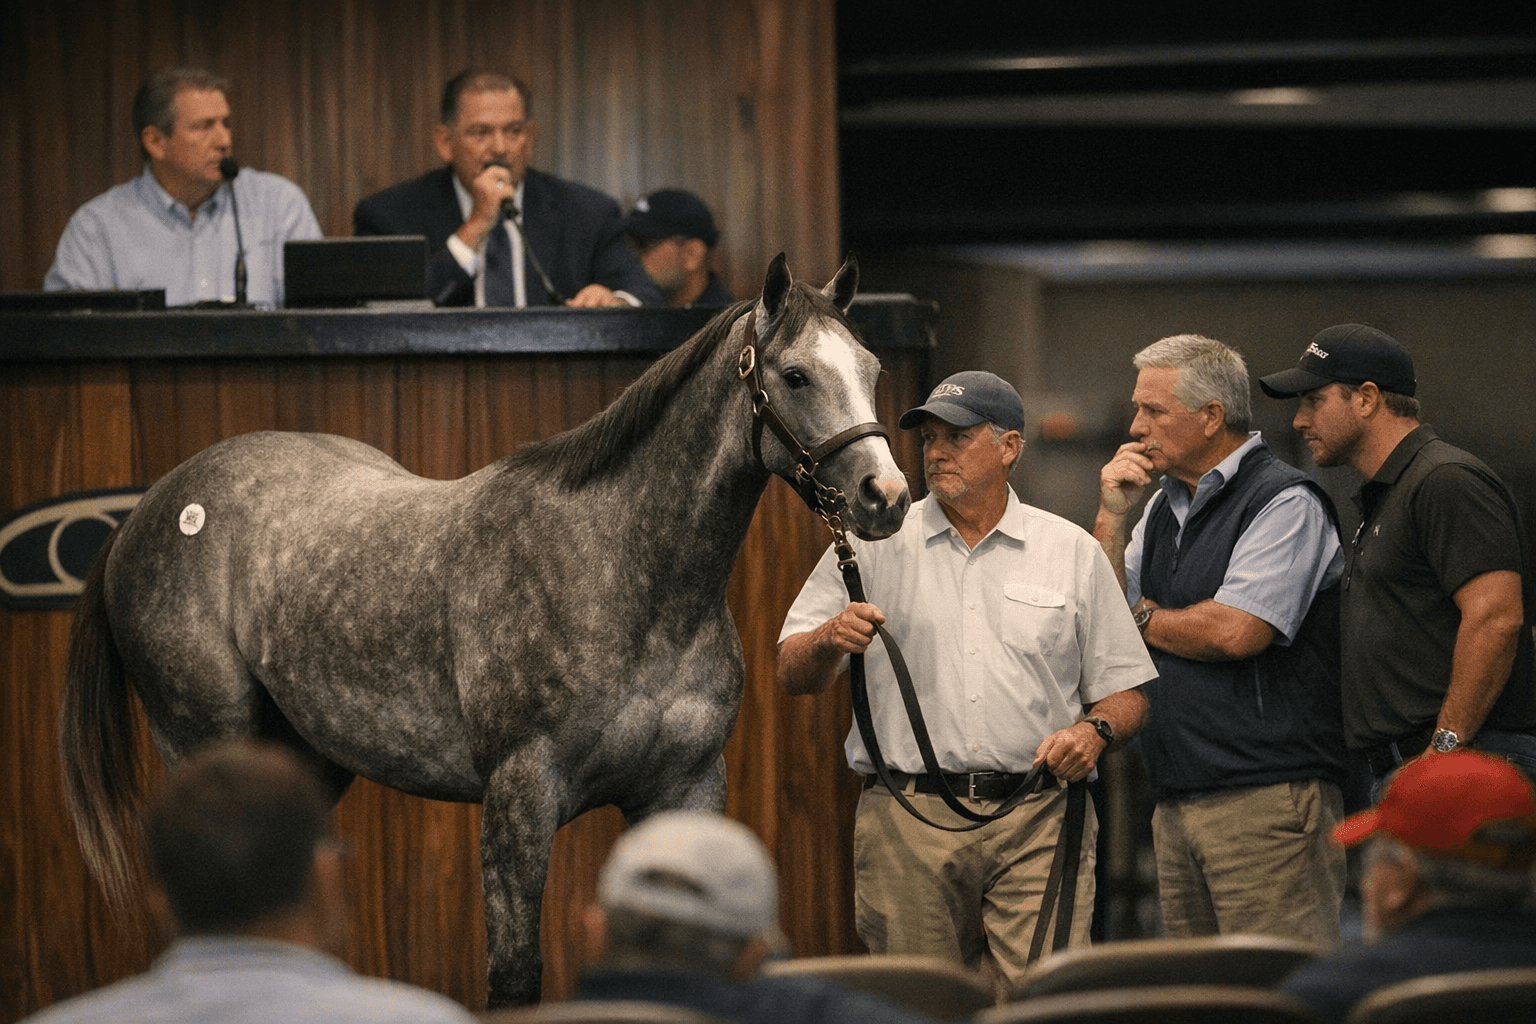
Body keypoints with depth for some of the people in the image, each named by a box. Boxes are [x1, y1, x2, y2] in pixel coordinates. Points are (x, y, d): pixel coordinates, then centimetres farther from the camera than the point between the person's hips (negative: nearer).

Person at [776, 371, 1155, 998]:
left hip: (1036, 827, 0)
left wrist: (1096, 730, -9)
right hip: (906, 827, 1)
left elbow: (1126, 692, 13)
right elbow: (793, 676, 6)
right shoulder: (874, 546, 9)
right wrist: (830, 640, -15)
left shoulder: (1074, 553, 11)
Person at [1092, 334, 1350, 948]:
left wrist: (1144, 618, 0)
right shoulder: (1163, 508, 19)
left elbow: (1235, 632, -18)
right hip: (1177, 801, 9)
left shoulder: (1285, 502, -7)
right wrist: (1111, 515, 5)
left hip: (1266, 799, -9)